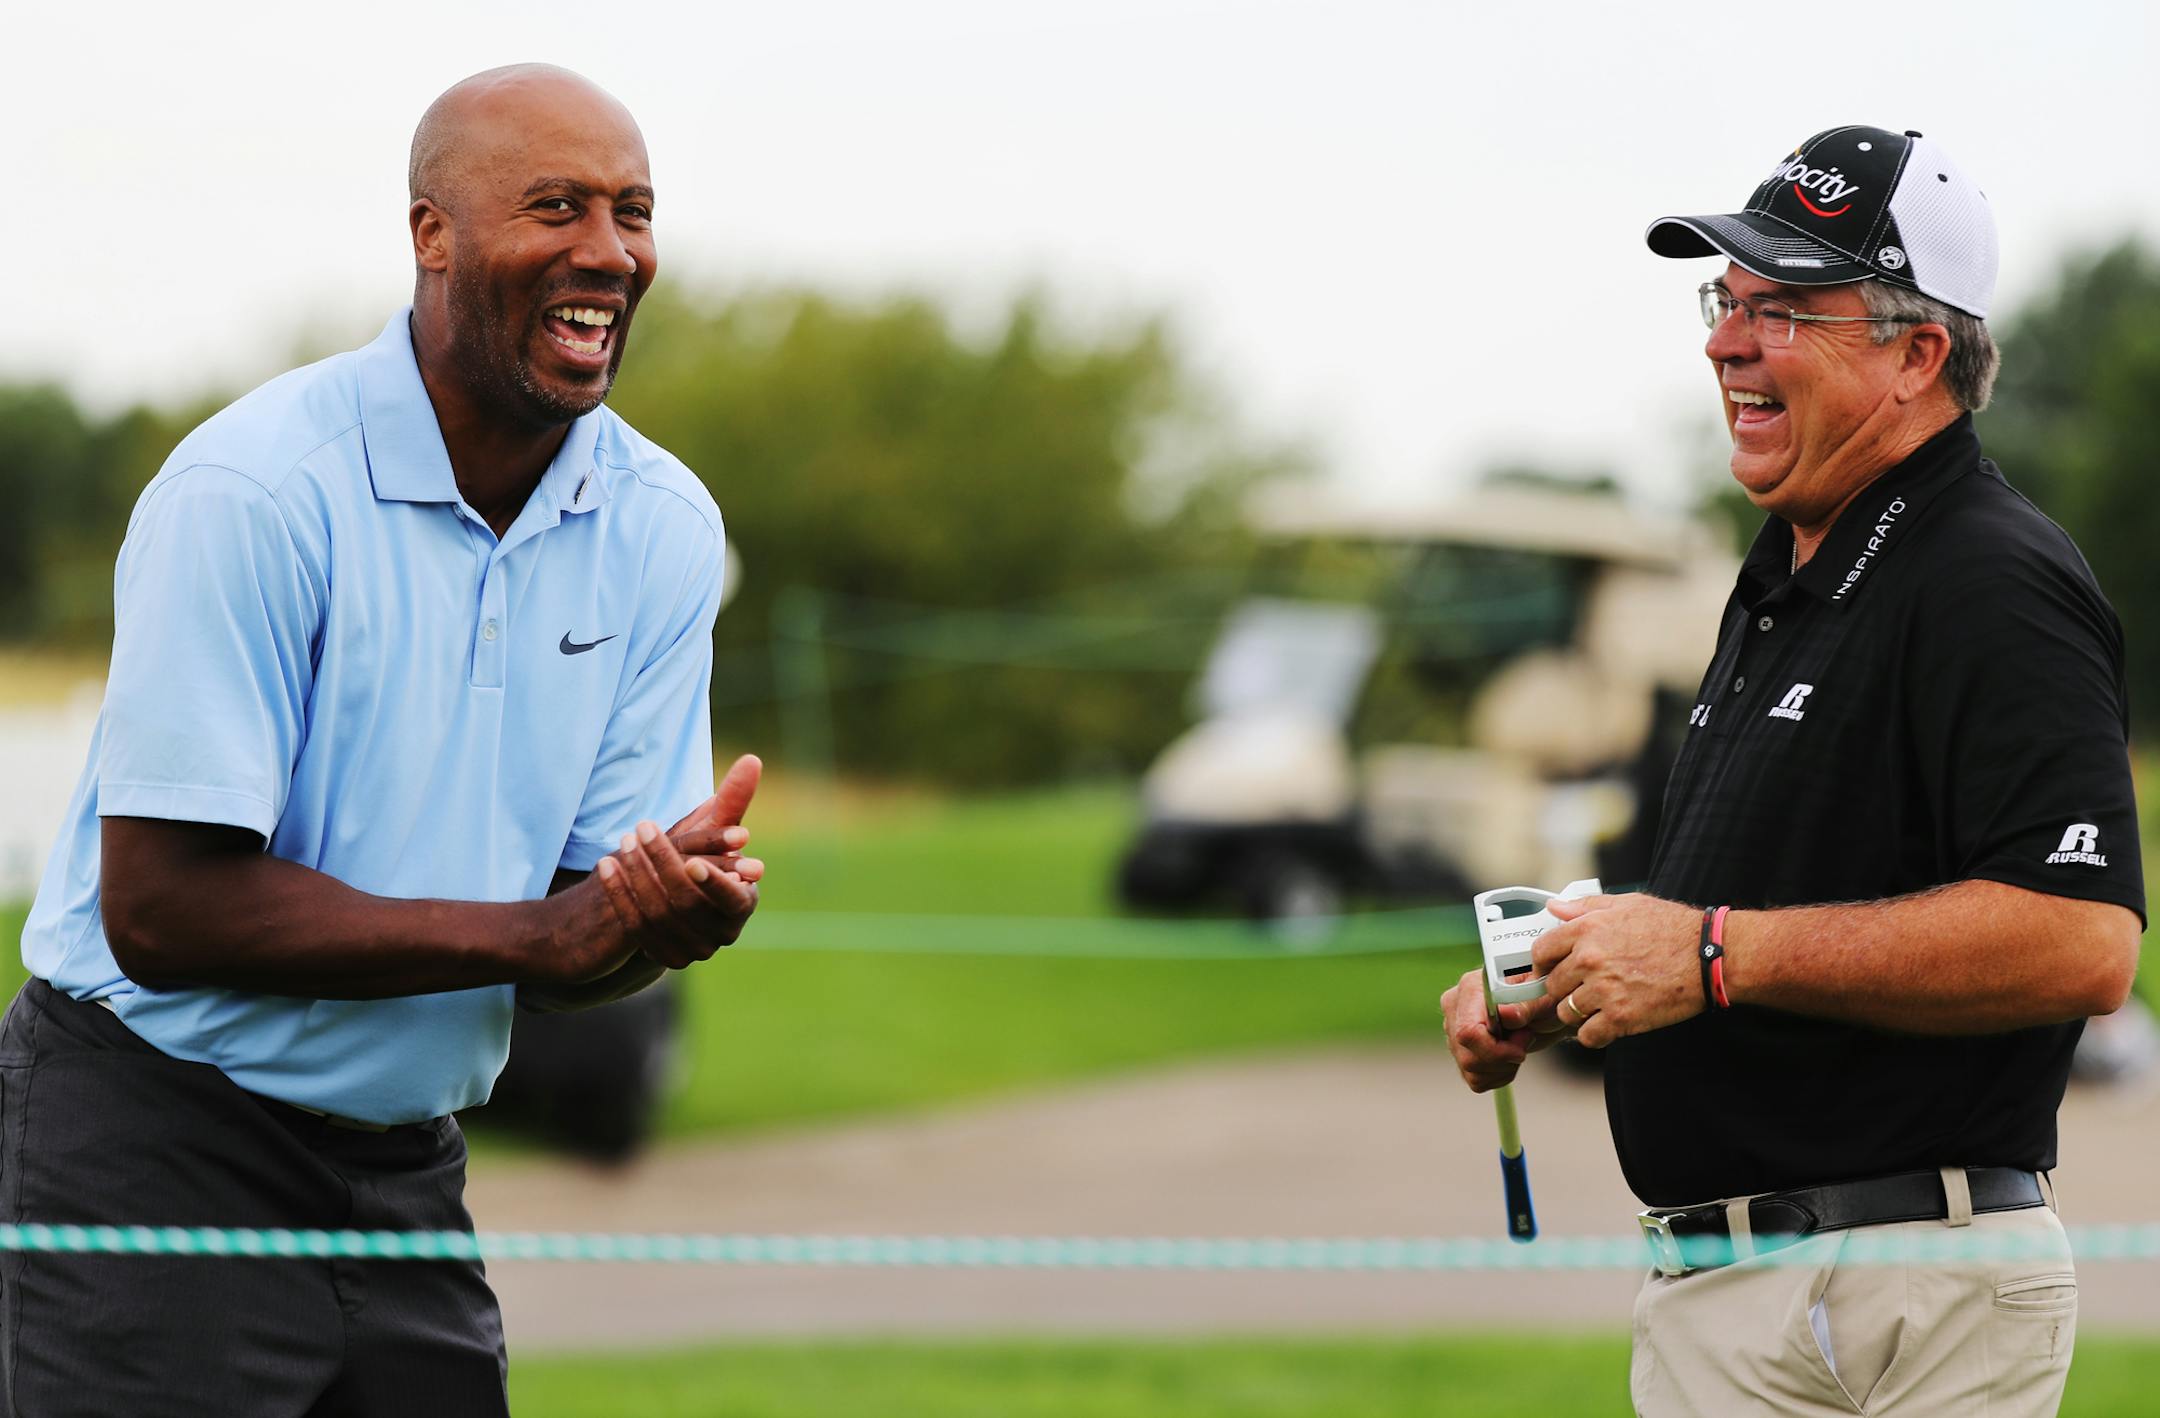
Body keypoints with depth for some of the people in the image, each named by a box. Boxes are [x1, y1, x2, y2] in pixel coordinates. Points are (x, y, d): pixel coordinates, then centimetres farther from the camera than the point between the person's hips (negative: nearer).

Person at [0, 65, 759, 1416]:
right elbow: (162, 912, -22)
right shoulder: (250, 493, -18)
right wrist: (536, 933, -22)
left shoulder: (664, 529, 2)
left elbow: (570, 962, 3)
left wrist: (667, 909, -22)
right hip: (153, 1156, -6)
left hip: (408, 1174, 6)